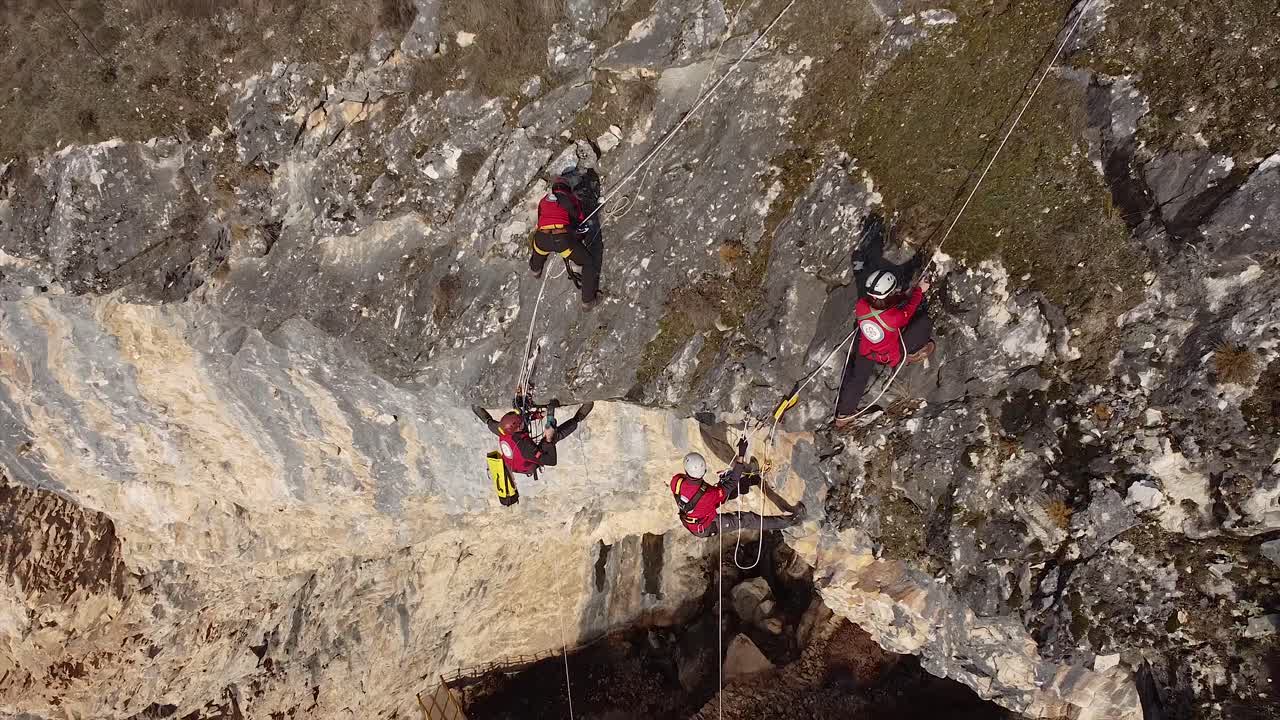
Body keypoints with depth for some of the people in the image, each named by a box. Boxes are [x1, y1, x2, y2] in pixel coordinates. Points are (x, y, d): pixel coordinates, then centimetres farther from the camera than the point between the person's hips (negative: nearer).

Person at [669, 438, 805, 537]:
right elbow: (731, 484, -27)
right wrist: (741, 455, -30)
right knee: (747, 520, 1)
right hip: (706, 528, -6)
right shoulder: (708, 495, -42)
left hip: (687, 519, 6)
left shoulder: (676, 480, -28)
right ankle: (789, 520, 9)